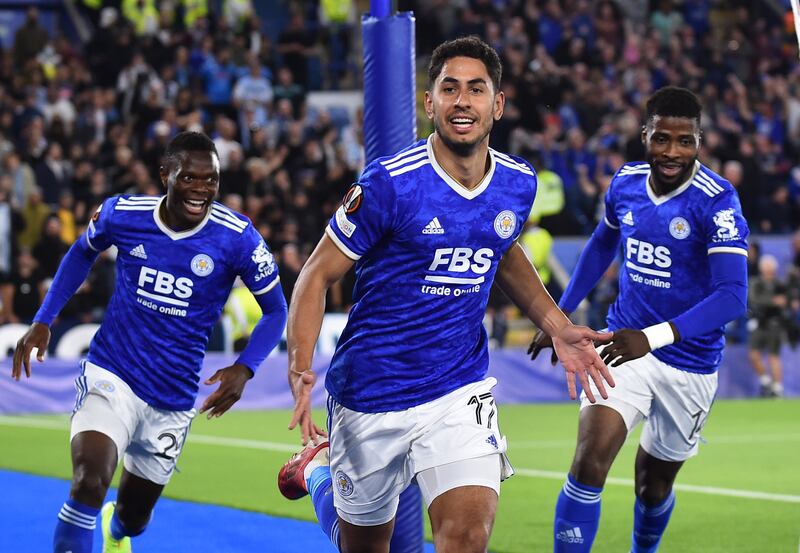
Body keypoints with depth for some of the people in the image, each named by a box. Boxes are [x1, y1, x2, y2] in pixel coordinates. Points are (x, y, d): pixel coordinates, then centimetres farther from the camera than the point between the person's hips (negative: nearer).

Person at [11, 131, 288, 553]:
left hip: (173, 401, 2)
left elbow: (275, 311, -1)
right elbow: (83, 253, 14)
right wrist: (42, 322, 7)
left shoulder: (237, 238, -12)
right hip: (110, 376, -2)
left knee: (133, 516, 17)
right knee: (89, 484, -29)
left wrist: (244, 368, -17)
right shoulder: (121, 214, -9)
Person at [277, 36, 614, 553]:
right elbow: (318, 276, -11)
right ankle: (318, 471, 47)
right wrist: (301, 371, -25)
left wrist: (557, 326, 9)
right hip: (371, 393, -3)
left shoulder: (518, 184, -1)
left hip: (460, 393, 3)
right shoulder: (391, 182, -17)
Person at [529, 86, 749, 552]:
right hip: (624, 343, 2)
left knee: (654, 483, 13)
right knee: (589, 465, -18)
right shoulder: (625, 183, -2)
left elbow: (733, 295, -28)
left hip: (690, 363, -2)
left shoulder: (717, 201, -19)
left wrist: (654, 337, -38)